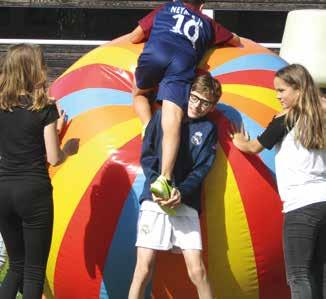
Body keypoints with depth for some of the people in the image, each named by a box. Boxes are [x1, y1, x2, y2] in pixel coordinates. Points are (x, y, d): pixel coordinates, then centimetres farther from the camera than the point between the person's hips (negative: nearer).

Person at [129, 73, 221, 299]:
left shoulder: (208, 130, 11)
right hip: (154, 202, -1)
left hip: (186, 204, 1)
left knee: (197, 270, -6)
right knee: (144, 269, -7)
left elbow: (201, 168, 1)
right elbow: (147, 155, 5)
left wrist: (181, 192, -16)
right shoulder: (163, 116, 10)